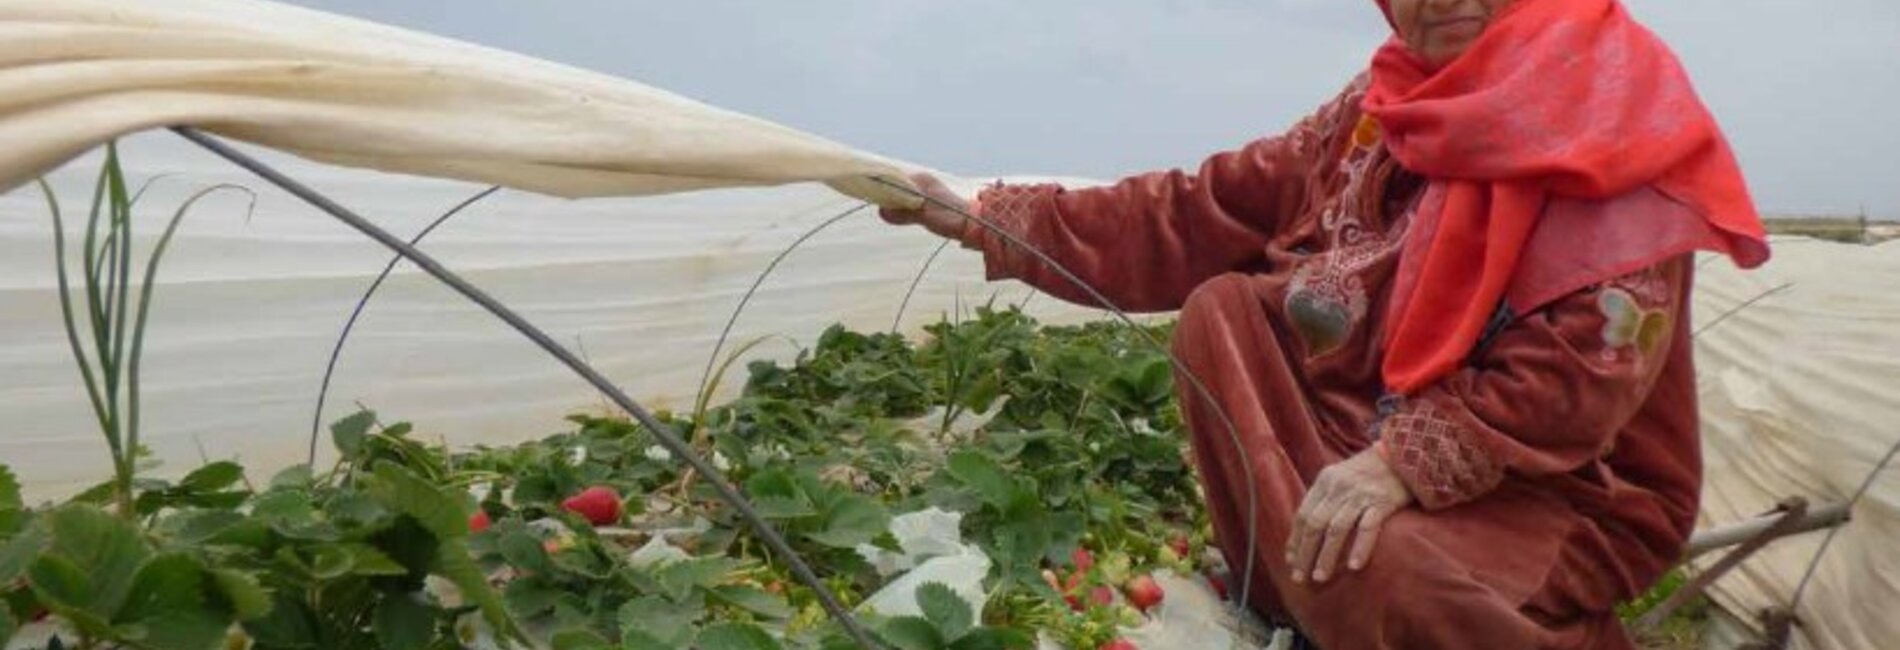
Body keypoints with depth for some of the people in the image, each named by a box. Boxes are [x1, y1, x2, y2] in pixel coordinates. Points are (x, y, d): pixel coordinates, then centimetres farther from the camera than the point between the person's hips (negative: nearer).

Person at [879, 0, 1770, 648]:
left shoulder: (1612, 105, -12)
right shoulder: (1381, 108, 5)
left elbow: (1593, 363, -22)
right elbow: (1202, 215, 2)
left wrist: (1408, 460, -33)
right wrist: (990, 221, -2)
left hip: (1576, 487, -6)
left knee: (1372, 571, -34)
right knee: (1224, 309, -6)